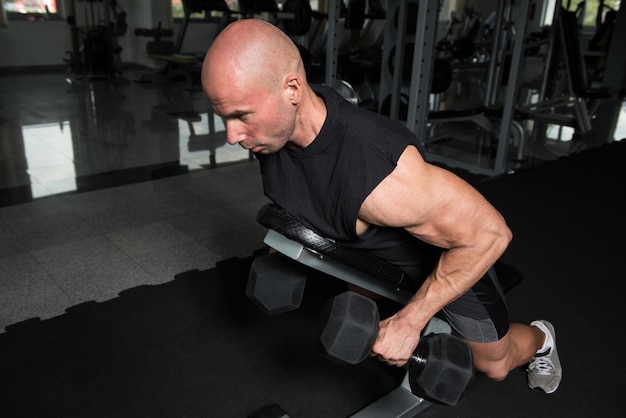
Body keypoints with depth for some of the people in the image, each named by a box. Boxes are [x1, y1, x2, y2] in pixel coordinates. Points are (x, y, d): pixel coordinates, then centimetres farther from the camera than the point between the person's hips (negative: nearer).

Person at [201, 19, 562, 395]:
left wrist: (409, 322, -32)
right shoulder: (272, 129, -24)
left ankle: (540, 338, 51)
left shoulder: (382, 177, -47)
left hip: (452, 253, -5)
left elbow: (489, 232, -35)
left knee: (494, 365, 17)